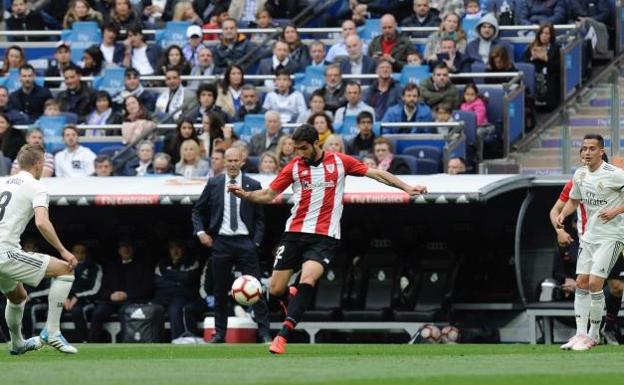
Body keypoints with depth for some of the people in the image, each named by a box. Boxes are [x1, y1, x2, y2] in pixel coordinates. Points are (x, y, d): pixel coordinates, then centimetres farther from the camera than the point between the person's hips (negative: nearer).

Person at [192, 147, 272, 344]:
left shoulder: (253, 185, 4)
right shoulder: (213, 184, 6)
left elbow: (259, 218, 7)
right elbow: (198, 211, 15)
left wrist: (256, 241, -4)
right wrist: (201, 232, 1)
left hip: (245, 241, -1)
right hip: (221, 242, 1)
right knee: (220, 290, 6)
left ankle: (264, 332, -5)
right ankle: (219, 333, 13)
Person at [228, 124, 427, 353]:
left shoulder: (339, 162, 2)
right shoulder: (294, 167, 4)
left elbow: (376, 174, 9)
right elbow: (268, 195, 8)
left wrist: (407, 188, 5)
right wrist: (245, 195, -10)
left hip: (325, 237, -2)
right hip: (294, 233, 3)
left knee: (307, 280, -27)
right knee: (276, 290, -1)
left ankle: (283, 335, -28)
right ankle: (292, 296, 37)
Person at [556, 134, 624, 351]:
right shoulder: (579, 175, 6)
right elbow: (574, 199, 22)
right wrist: (563, 214, 3)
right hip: (589, 235, 7)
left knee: (595, 283, -12)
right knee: (581, 283, 2)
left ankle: (593, 335, 0)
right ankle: (581, 335, 6)